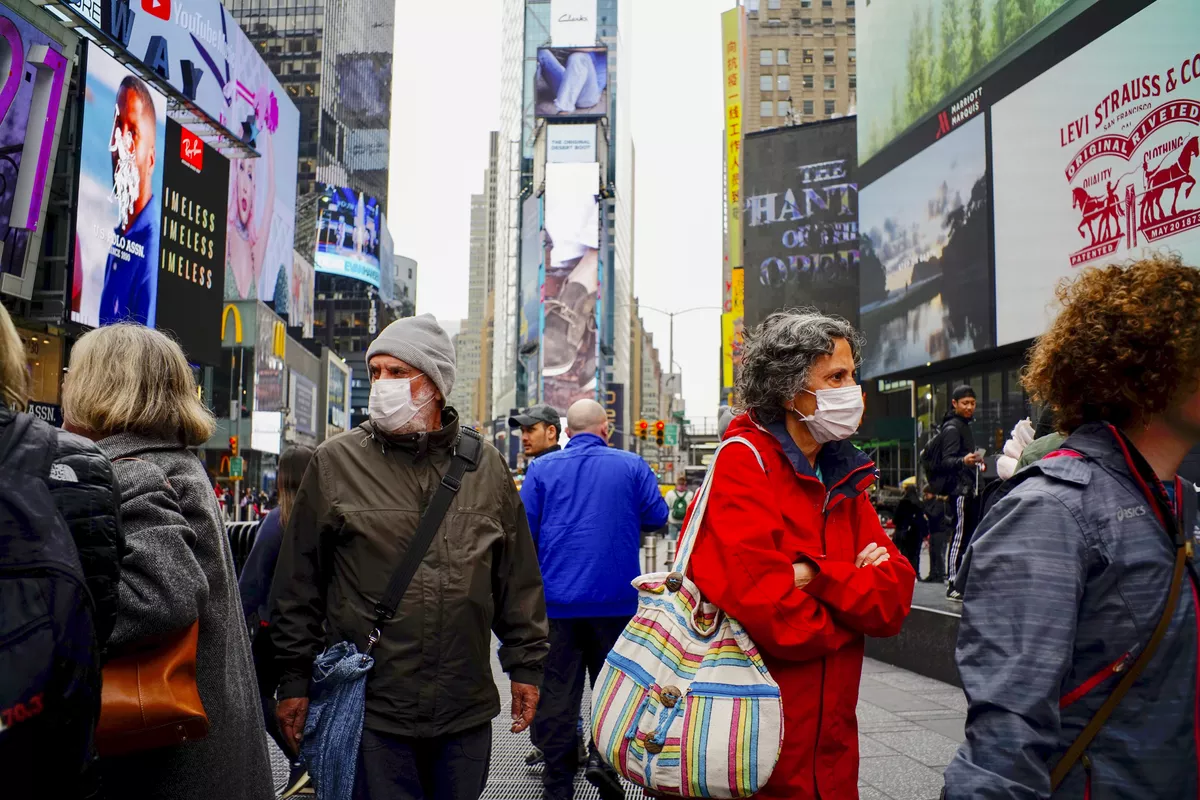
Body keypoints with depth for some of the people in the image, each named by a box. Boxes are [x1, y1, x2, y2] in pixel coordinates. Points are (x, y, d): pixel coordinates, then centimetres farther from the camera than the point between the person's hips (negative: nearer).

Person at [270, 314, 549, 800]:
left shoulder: (486, 467, 4)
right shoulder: (335, 462, -2)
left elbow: (518, 578, 9)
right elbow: (298, 583, 2)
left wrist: (525, 664, 8)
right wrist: (295, 679, 2)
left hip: (467, 708, 3)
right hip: (370, 708, -2)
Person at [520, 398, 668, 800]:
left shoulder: (542, 468, -1)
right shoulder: (631, 465, -2)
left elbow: (524, 530, -3)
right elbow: (657, 516, 0)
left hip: (557, 599, 1)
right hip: (616, 600, 0)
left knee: (557, 692, 9)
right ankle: (603, 755, -1)